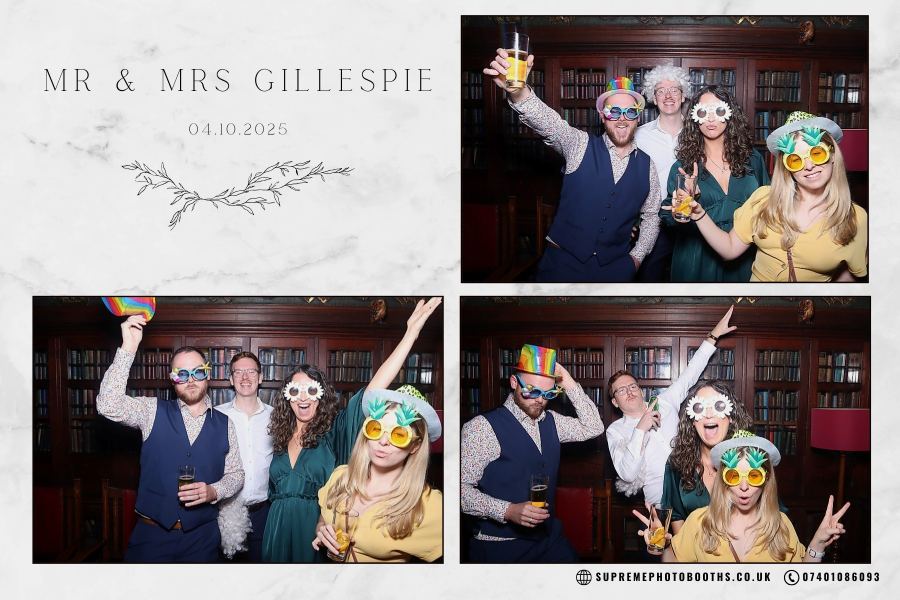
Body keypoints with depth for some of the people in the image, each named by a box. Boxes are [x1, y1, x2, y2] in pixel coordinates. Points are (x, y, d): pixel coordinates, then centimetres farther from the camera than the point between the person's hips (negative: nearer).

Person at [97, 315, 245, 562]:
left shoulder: (224, 424, 4)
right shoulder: (153, 411, 0)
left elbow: (235, 474, 8)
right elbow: (109, 405, -16)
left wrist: (213, 492, -14)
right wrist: (128, 349, -23)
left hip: (202, 536, 1)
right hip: (152, 533, -1)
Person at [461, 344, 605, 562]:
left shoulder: (550, 421, 10)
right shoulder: (482, 427, -14)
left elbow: (593, 428, 9)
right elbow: (462, 487, -16)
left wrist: (570, 386, -1)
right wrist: (507, 511, -28)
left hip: (550, 537, 7)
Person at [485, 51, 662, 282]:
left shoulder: (646, 165, 5)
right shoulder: (580, 146, -3)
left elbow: (651, 215, 15)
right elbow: (548, 122, -22)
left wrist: (636, 257, 4)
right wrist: (517, 91, -40)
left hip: (615, 266, 2)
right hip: (563, 260, -2)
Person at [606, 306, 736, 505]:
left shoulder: (664, 403, 16)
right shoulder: (616, 431, 5)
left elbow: (690, 374, 17)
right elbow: (627, 474, -9)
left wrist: (713, 336, 14)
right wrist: (640, 430, -14)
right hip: (662, 499, -3)